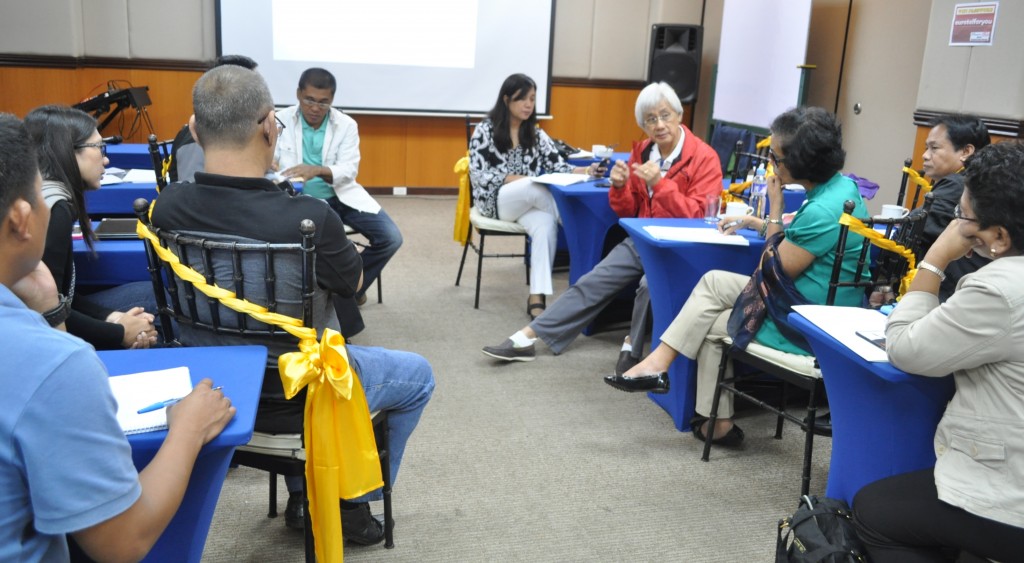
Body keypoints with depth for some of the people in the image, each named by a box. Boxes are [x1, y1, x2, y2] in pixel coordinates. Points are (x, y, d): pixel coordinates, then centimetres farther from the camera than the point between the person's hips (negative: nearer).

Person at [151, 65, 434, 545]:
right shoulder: (308, 217, -31)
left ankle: (302, 496, 42)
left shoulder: (167, 208, -14)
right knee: (418, 375, 21)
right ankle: (353, 501, 33)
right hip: (296, 397, -5)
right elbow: (352, 283, -9)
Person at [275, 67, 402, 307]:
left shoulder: (346, 124, -2)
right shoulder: (281, 120, -2)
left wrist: (316, 170, -32)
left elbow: (349, 170, -11)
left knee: (391, 238, -14)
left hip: (341, 196, 2)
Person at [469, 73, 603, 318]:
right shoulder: (485, 130, -1)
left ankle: (537, 297, -39)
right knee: (535, 185, -34)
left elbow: (557, 165, 0)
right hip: (494, 199, -3)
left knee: (546, 224, -32)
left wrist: (584, 171, -20)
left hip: (527, 203, 3)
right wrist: (516, 179, -19)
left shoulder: (536, 134, 13)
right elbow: (478, 175, -9)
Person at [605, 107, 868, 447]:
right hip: (802, 298, 9)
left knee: (712, 327, 7)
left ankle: (717, 422, 22)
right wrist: (752, 222, 20)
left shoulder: (824, 209, -27)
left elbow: (777, 271, -18)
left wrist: (775, 209, -13)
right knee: (713, 281, 7)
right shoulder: (841, 185, 2)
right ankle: (659, 363, 5)